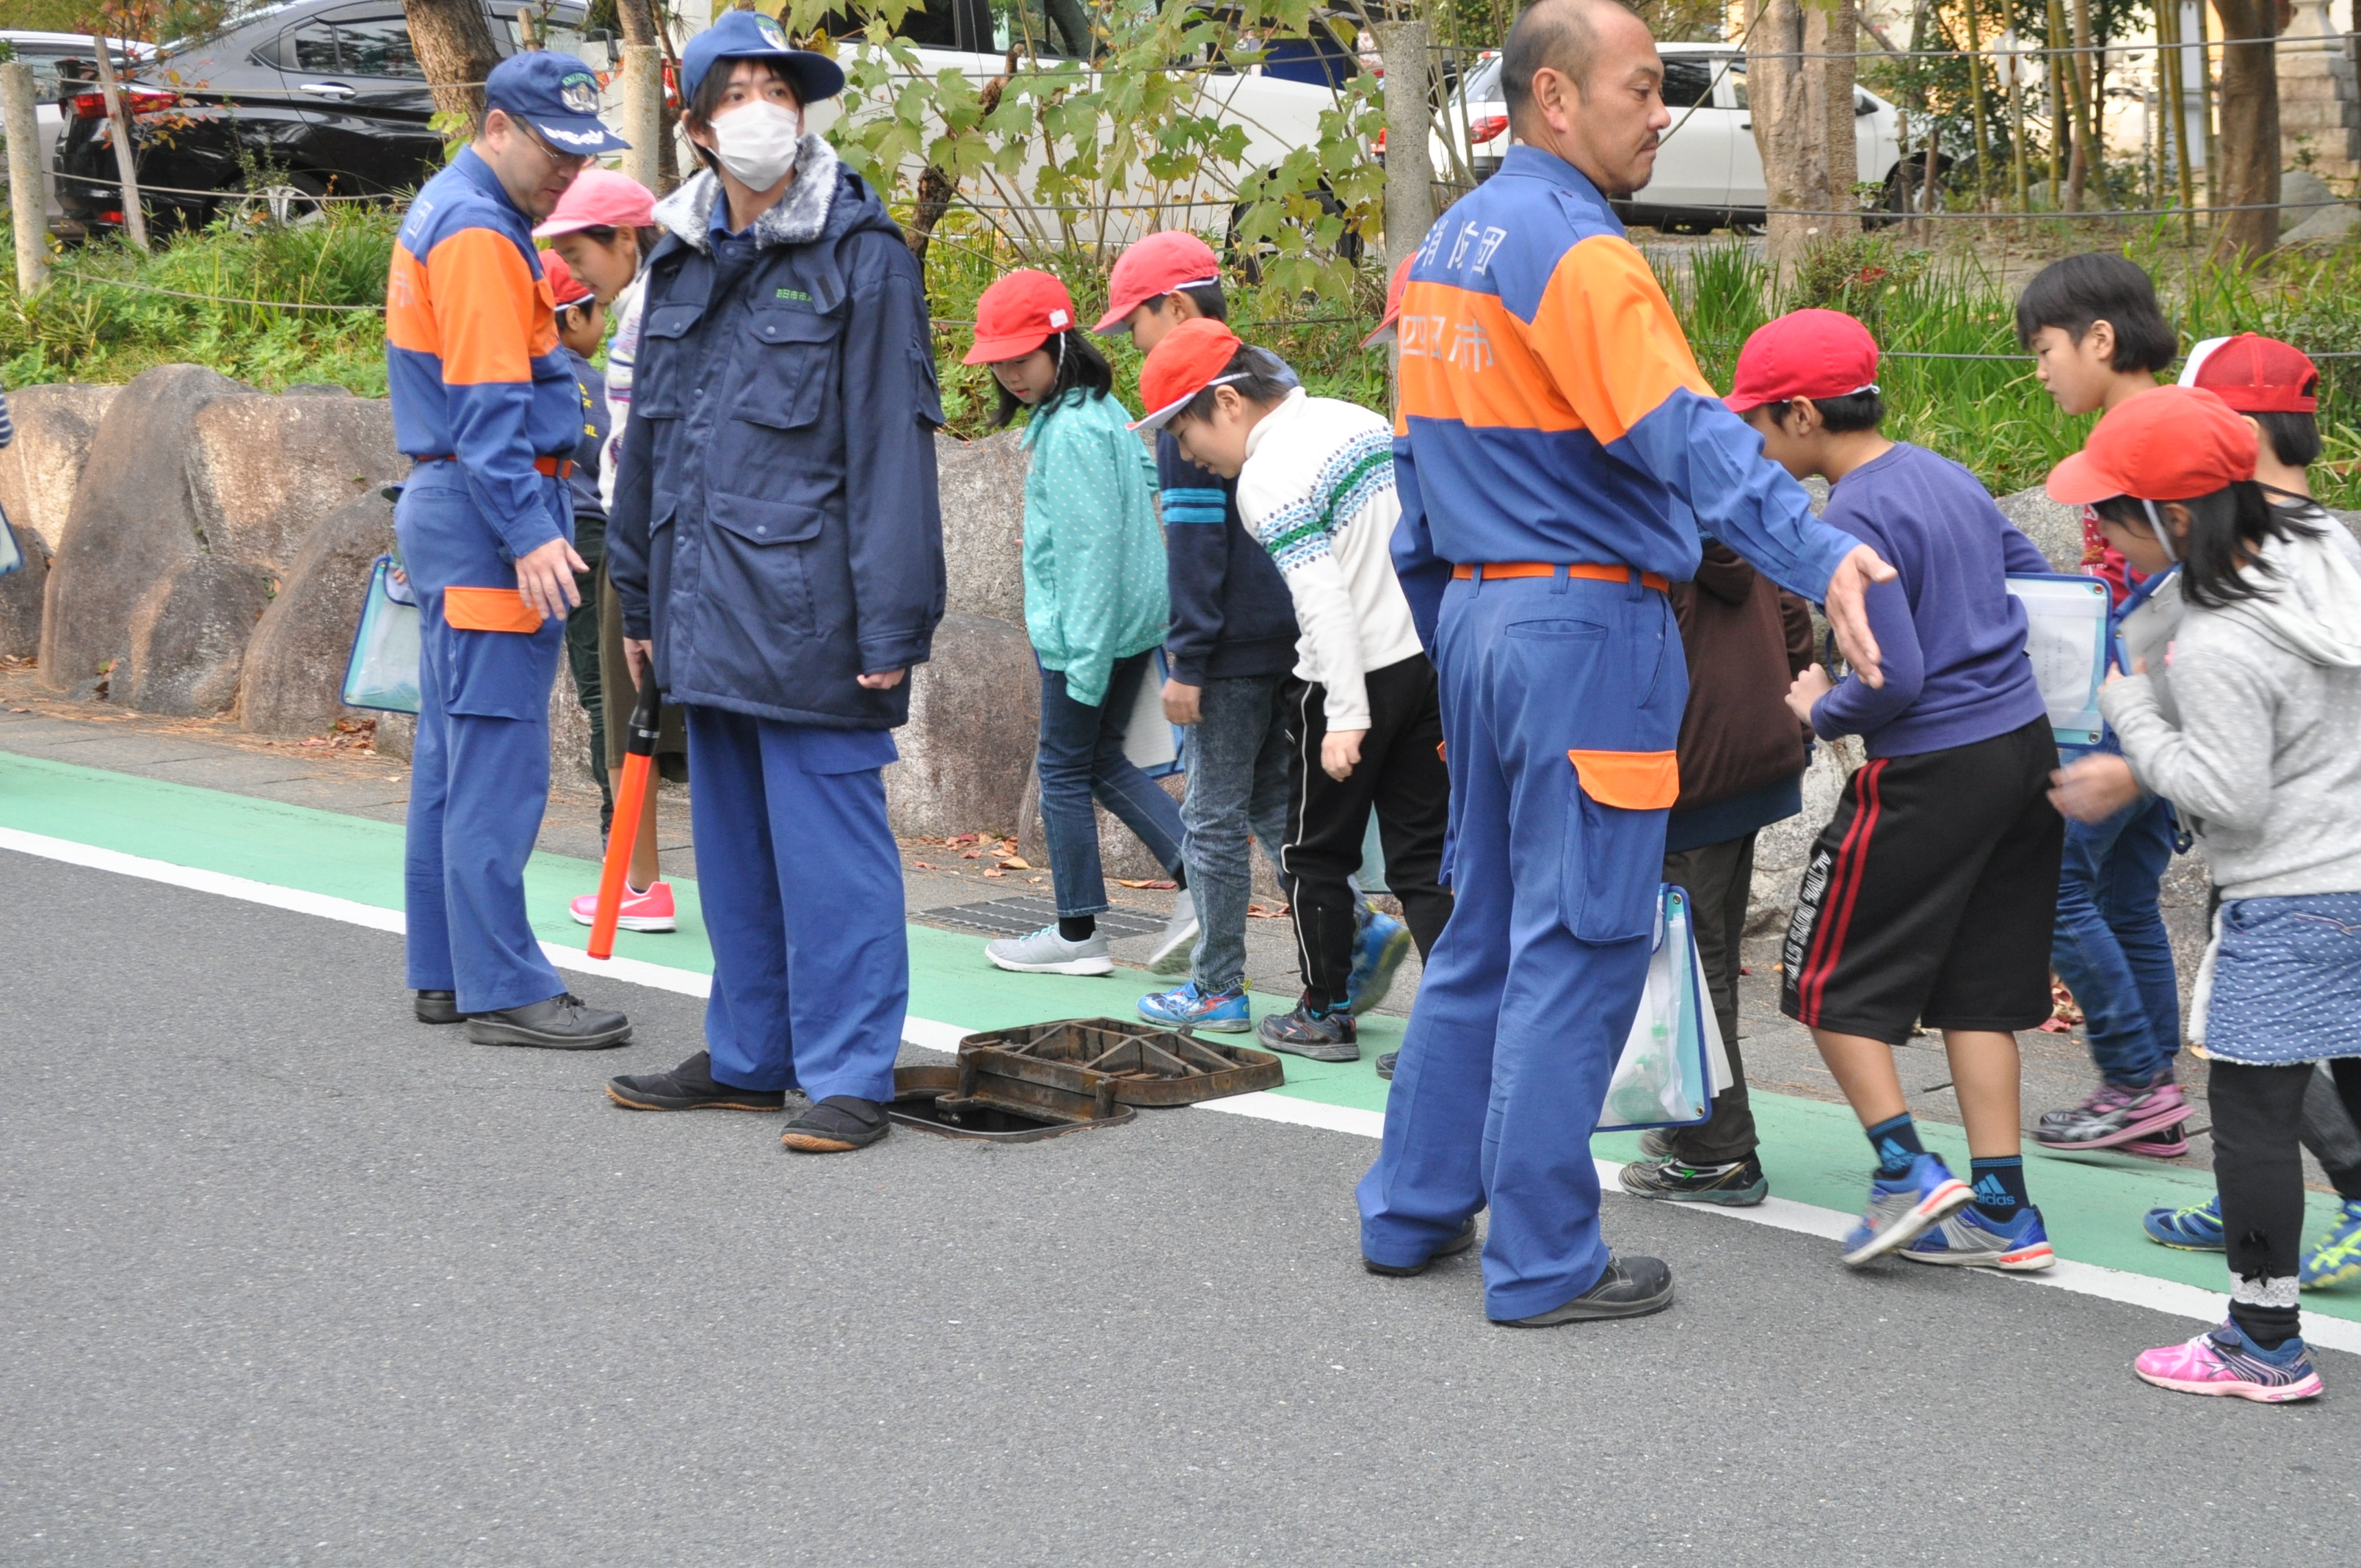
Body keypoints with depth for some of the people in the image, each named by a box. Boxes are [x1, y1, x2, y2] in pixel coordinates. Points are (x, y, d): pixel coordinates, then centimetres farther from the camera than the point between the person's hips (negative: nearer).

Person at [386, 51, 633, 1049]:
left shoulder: (444, 216, 19)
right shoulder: (478, 233, -14)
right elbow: (488, 404, -20)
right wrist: (532, 535, -24)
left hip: (449, 514, 11)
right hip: (486, 518, -11)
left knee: (452, 753, 12)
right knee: (499, 764, -9)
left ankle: (446, 972, 18)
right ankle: (504, 992, -8)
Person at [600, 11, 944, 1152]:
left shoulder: (861, 257, -7)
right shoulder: (680, 257, 13)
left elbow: (891, 448, -11)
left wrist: (890, 627, -15)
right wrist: (639, 597, 18)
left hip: (808, 614, -7)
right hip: (705, 611, 7)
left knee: (825, 842, -4)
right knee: (730, 840, 15)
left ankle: (848, 1077, 4)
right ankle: (749, 1057, 26)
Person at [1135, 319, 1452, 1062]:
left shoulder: (1267, 478, -16)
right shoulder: (1358, 420, 10)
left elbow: (1323, 596, -23)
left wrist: (1346, 715, -23)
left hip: (1358, 672, -8)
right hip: (1431, 655, 8)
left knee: (1316, 854, 10)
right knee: (1422, 857, 8)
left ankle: (1325, 1016, 18)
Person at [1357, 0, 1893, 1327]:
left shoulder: (1446, 246, 14)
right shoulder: (1578, 253, -14)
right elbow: (1686, 438, -29)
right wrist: (1821, 555, -39)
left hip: (1482, 617, 9)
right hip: (1589, 622, -9)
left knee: (1489, 930, 18)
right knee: (1579, 947, -3)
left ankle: (1415, 1211, 25)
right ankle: (1546, 1265, 1)